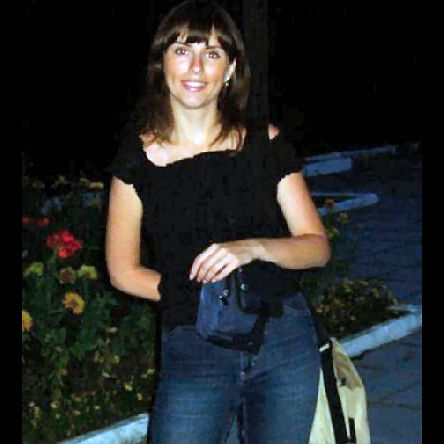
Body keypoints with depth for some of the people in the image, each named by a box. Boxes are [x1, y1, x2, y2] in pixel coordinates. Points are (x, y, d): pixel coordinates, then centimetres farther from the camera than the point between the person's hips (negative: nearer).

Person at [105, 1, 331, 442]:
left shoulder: (265, 146, 0)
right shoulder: (138, 160, -2)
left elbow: (318, 247, 1)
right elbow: (123, 271, 3)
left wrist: (254, 248, -18)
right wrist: (198, 293, -8)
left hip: (285, 342, 1)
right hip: (193, 353, -1)